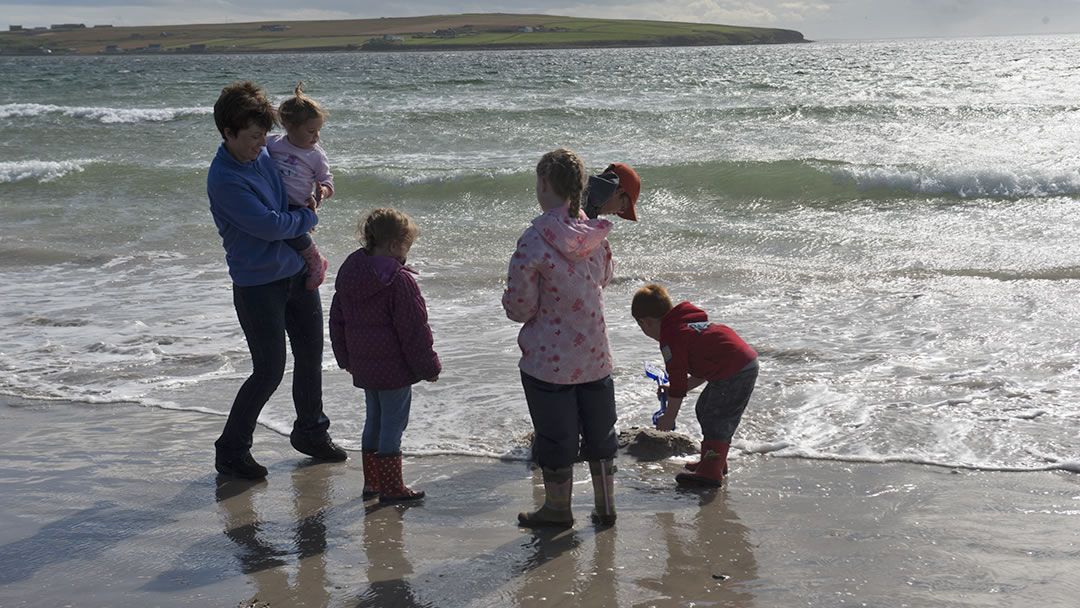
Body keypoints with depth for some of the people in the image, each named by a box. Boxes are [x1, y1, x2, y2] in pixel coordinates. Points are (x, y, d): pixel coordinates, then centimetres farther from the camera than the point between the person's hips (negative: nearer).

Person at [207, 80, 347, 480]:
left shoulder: (264, 152, 2)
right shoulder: (223, 180, -21)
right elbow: (269, 225, -23)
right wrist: (309, 218, -6)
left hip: (297, 271, 8)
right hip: (257, 284, -8)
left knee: (311, 355, 16)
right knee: (269, 371, -4)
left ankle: (310, 432, 35)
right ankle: (231, 451, 12)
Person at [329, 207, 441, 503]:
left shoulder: (348, 273, 7)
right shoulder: (400, 280, -19)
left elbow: (337, 321, 15)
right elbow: (414, 329, -17)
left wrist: (346, 359, 25)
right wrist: (429, 367, -6)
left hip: (363, 366, 8)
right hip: (394, 367, -8)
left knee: (375, 418, 19)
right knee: (393, 423, 0)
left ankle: (372, 481, 25)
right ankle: (391, 488, 5)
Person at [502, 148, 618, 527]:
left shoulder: (534, 242, -22)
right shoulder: (595, 235, -4)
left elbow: (520, 308, -15)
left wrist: (509, 298, 6)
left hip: (548, 358, -5)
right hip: (595, 354, 5)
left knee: (555, 436, 11)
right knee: (599, 431, 18)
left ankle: (558, 509, 25)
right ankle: (605, 506, 29)